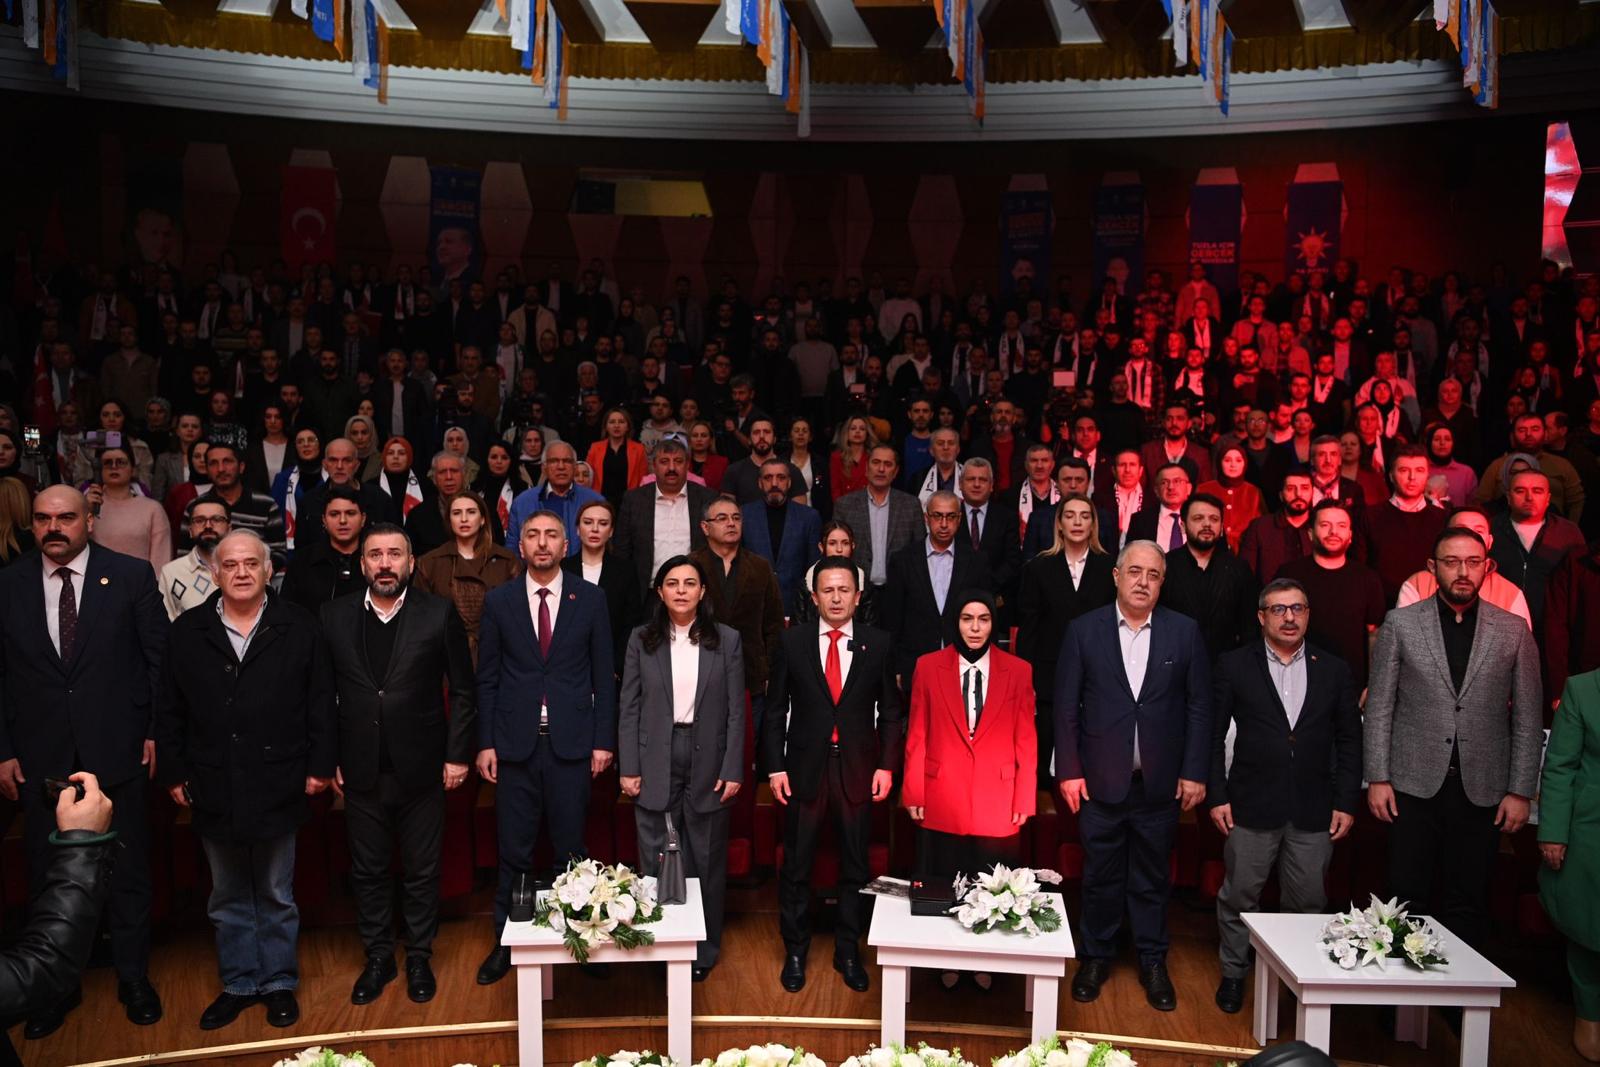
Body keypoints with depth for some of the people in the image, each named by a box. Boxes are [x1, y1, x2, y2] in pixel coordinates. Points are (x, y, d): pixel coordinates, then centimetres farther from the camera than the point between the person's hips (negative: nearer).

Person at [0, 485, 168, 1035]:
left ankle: (133, 978, 29)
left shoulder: (132, 576, -4)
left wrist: (157, 731, -4)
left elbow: (159, 657, -1)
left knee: (128, 872, 12)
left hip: (117, 752, -1)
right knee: (47, 878, 14)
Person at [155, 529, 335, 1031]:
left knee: (276, 896, 12)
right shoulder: (188, 631, 3)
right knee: (228, 899, 15)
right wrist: (174, 774, 2)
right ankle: (238, 983, 29)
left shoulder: (298, 627, -2)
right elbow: (169, 710, 5)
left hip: (277, 787, -2)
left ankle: (279, 983, 26)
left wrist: (320, 765, -5)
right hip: (214, 791, 2)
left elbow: (321, 702, -1)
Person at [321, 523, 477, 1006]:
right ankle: (377, 958, 30)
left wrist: (458, 754, -4)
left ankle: (419, 958, 28)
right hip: (361, 769, 2)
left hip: (421, 767, -2)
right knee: (368, 871, 13)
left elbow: (463, 690, -2)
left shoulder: (438, 613, -4)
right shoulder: (334, 616, 1)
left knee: (422, 871, 10)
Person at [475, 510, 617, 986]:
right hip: (515, 742, 1)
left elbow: (604, 675, 3)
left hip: (571, 742, 0)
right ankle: (507, 942, 21)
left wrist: (603, 740, -1)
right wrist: (485, 742, 0)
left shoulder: (591, 599, 2)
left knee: (570, 849, 8)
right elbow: (486, 677, 5)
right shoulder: (498, 601, 4)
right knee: (513, 851, 7)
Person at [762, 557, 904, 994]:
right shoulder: (791, 641, 0)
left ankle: (848, 952, 27)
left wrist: (887, 766, -3)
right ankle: (795, 952, 25)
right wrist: (775, 767, -3)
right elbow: (776, 710, 2)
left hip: (858, 771, 1)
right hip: (805, 770, 0)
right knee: (796, 867, 8)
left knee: (854, 867, 11)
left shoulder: (877, 643, 1)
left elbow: (890, 711, 4)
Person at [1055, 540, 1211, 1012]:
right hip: (1100, 780, -1)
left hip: (1160, 783, 1)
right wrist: (1069, 771, -4)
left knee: (1152, 877, 12)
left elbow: (1199, 706, 3)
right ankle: (1096, 957, 27)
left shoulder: (1184, 632, 1)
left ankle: (1153, 962, 28)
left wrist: (1194, 772, -2)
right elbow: (1066, 706, 0)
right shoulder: (1083, 630, -2)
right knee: (1100, 875, 10)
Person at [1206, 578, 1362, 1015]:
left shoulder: (1334, 671, 7)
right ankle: (1234, 974, 23)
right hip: (1251, 807, -2)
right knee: (1239, 896, 7)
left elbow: (1349, 742, 9)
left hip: (1313, 810, 2)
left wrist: (1346, 803, 3)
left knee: (1308, 902, 8)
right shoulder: (1233, 665, 0)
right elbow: (1214, 736, 1)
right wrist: (1216, 795, -5)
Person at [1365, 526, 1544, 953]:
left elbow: (1528, 718, 5)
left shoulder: (1513, 631, 4)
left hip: (1481, 790, 1)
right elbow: (1379, 707, 2)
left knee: (1467, 905, 8)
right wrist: (1377, 778, -3)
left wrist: (1520, 791, 1)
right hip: (1414, 785, -1)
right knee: (1407, 898, 4)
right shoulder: (1401, 624, 2)